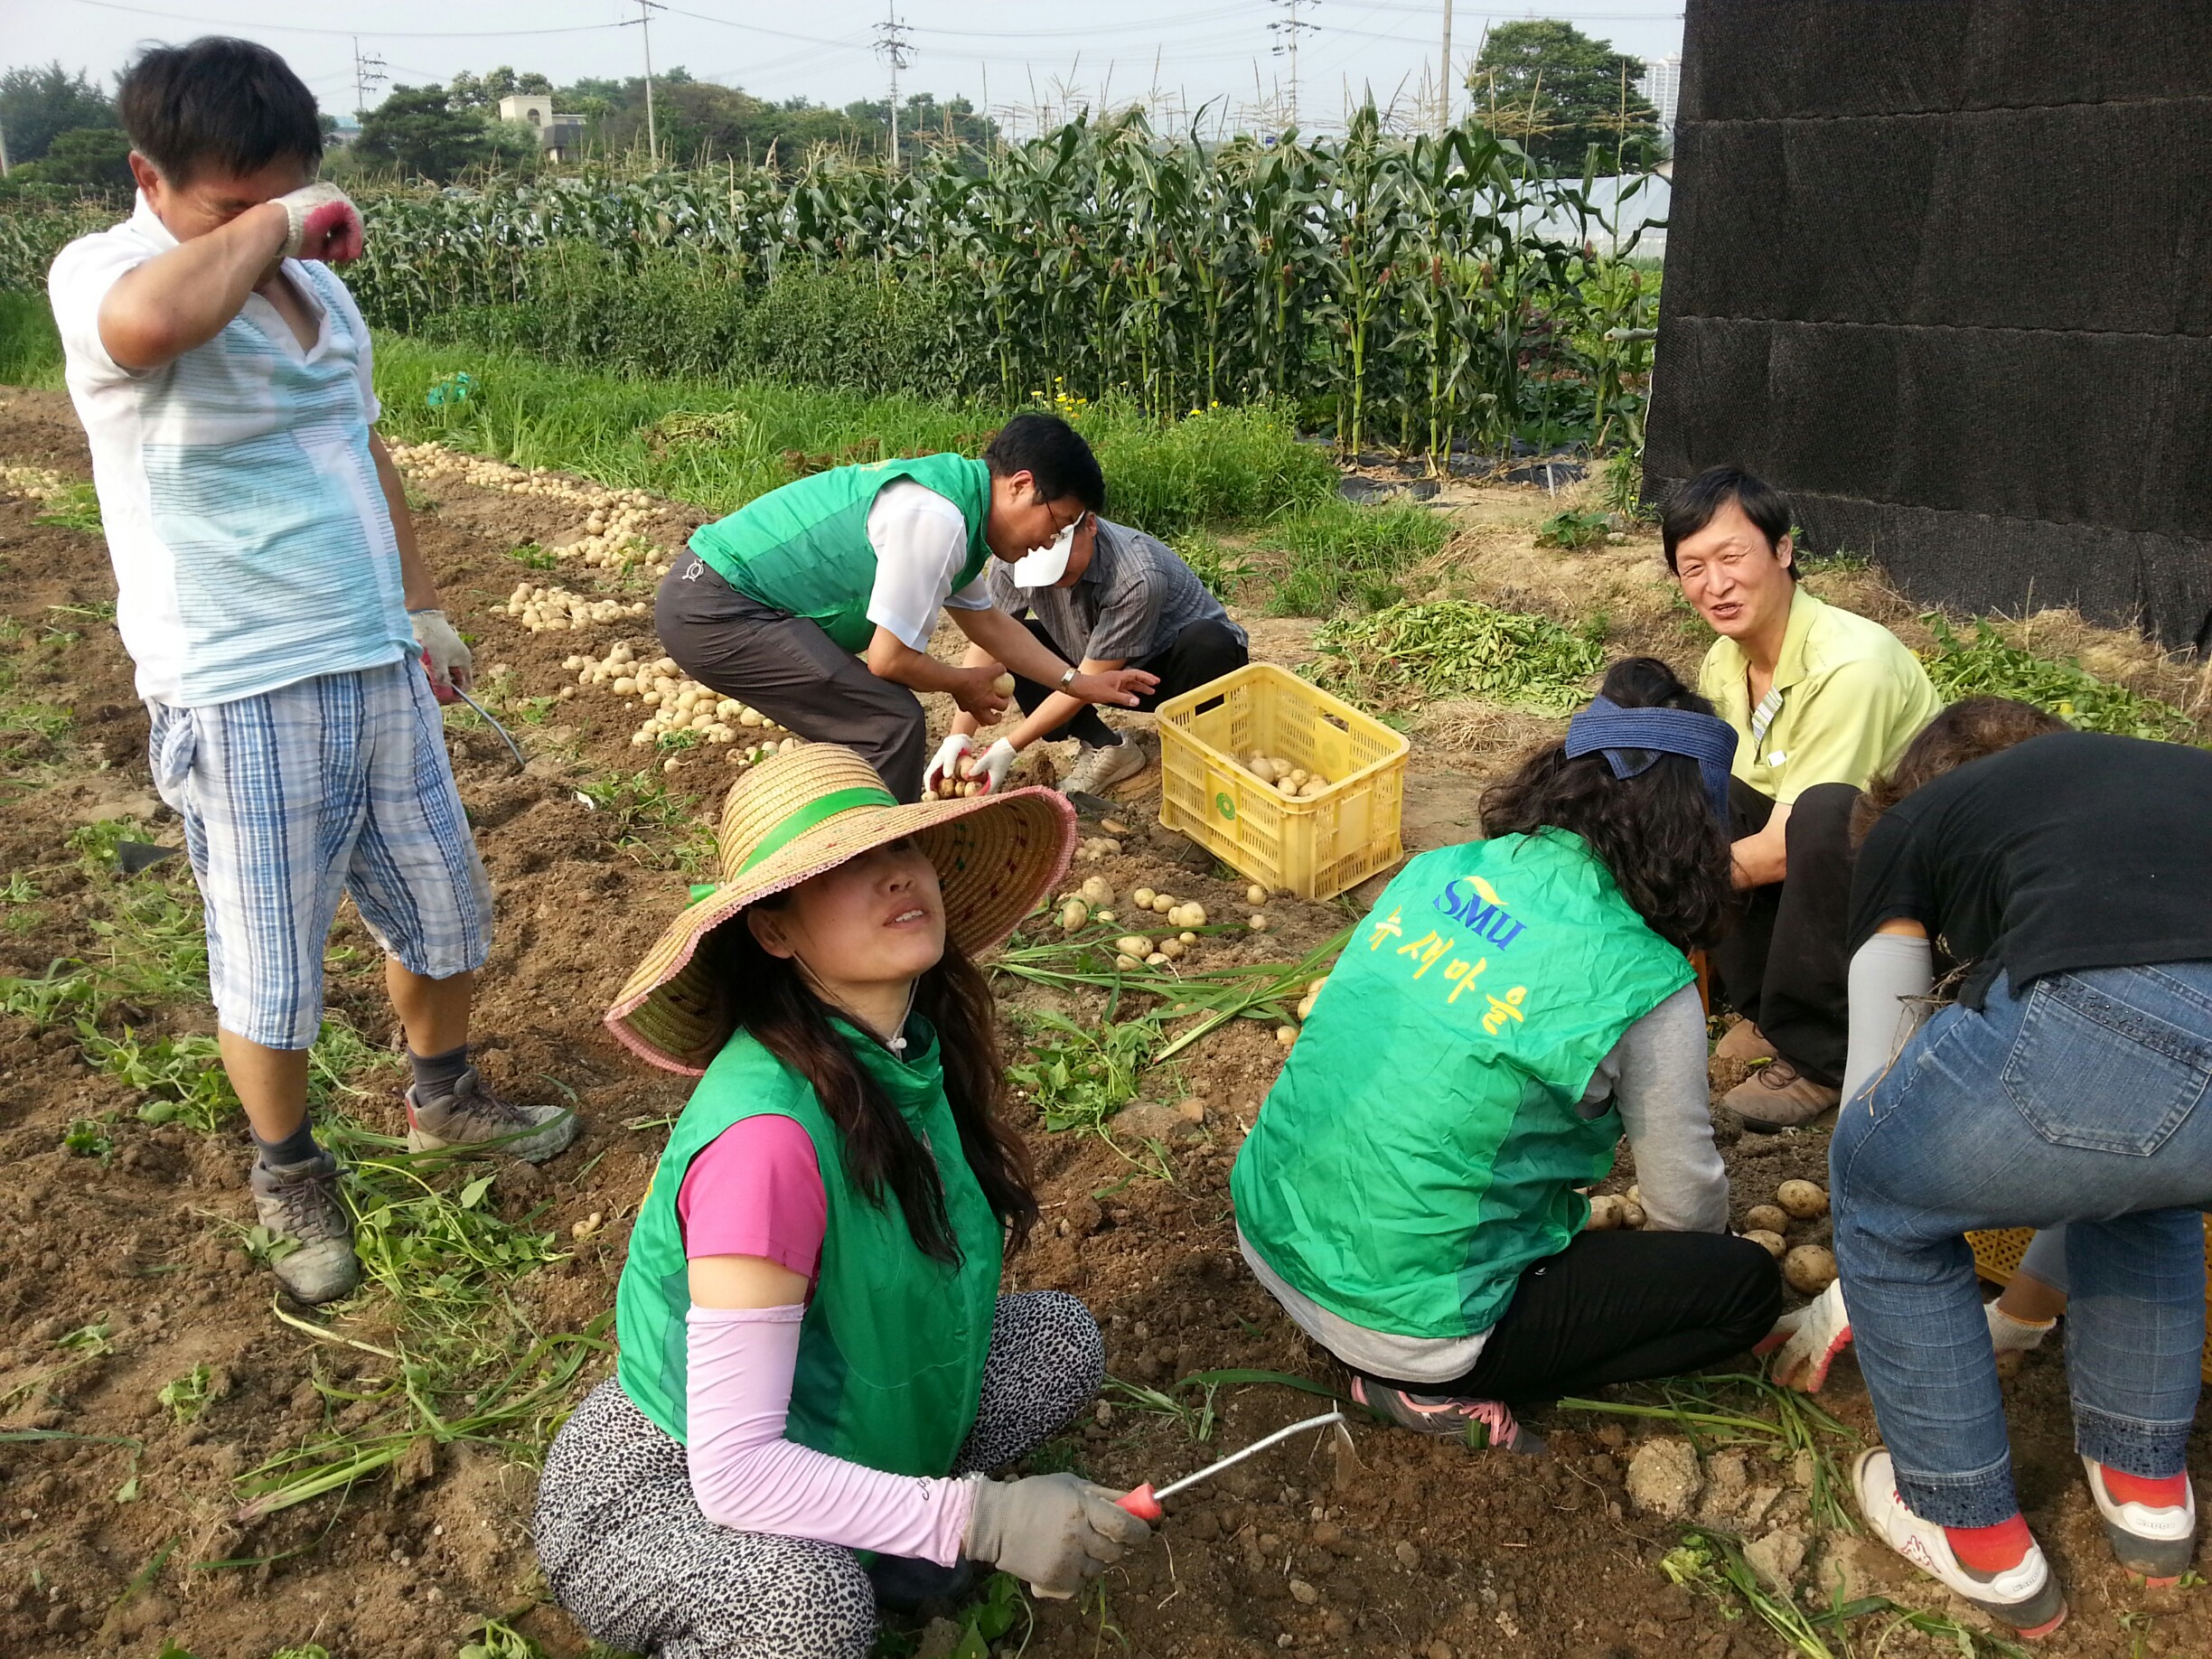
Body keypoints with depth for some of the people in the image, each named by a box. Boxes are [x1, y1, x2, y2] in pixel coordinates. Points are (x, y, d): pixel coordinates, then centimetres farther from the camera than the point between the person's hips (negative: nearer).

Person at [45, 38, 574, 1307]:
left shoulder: (312, 281, 9)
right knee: (271, 974, 6)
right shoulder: (103, 274, -13)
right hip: (241, 697, -6)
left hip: (376, 667, 7)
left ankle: (446, 1096, 43)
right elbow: (148, 322, -40)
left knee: (444, 908, 18)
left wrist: (421, 607, 22)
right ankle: (292, 1177, 31)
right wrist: (268, 224, -23)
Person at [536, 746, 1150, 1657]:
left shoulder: (920, 1046, -9)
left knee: (1062, 1337, -2)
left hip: (811, 1435, 7)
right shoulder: (768, 1130, -33)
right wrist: (982, 1519, -31)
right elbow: (734, 1471, -31)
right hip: (655, 1484, -7)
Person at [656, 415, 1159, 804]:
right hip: (715, 611, -10)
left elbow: (988, 622, 23)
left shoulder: (955, 495, 11)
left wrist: (1080, 683, 21)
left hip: (709, 599, 10)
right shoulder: (936, 519, -21)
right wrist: (965, 684, 2)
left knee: (865, 720, 19)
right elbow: (890, 659, -17)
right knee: (892, 725, -12)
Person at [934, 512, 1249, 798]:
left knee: (1209, 644, -38)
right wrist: (959, 737, -26)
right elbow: (986, 647, -16)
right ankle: (1105, 749, -7)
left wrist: (1008, 748, -27)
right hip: (1109, 675, 6)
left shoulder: (1138, 578, -36)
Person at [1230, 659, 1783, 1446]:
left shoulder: (1440, 871, 0)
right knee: (1747, 1284, 7)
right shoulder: (1643, 988, -17)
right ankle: (1443, 1388, 1)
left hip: (1268, 1234, 7)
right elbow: (1685, 1202, -1)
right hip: (1398, 1317, -6)